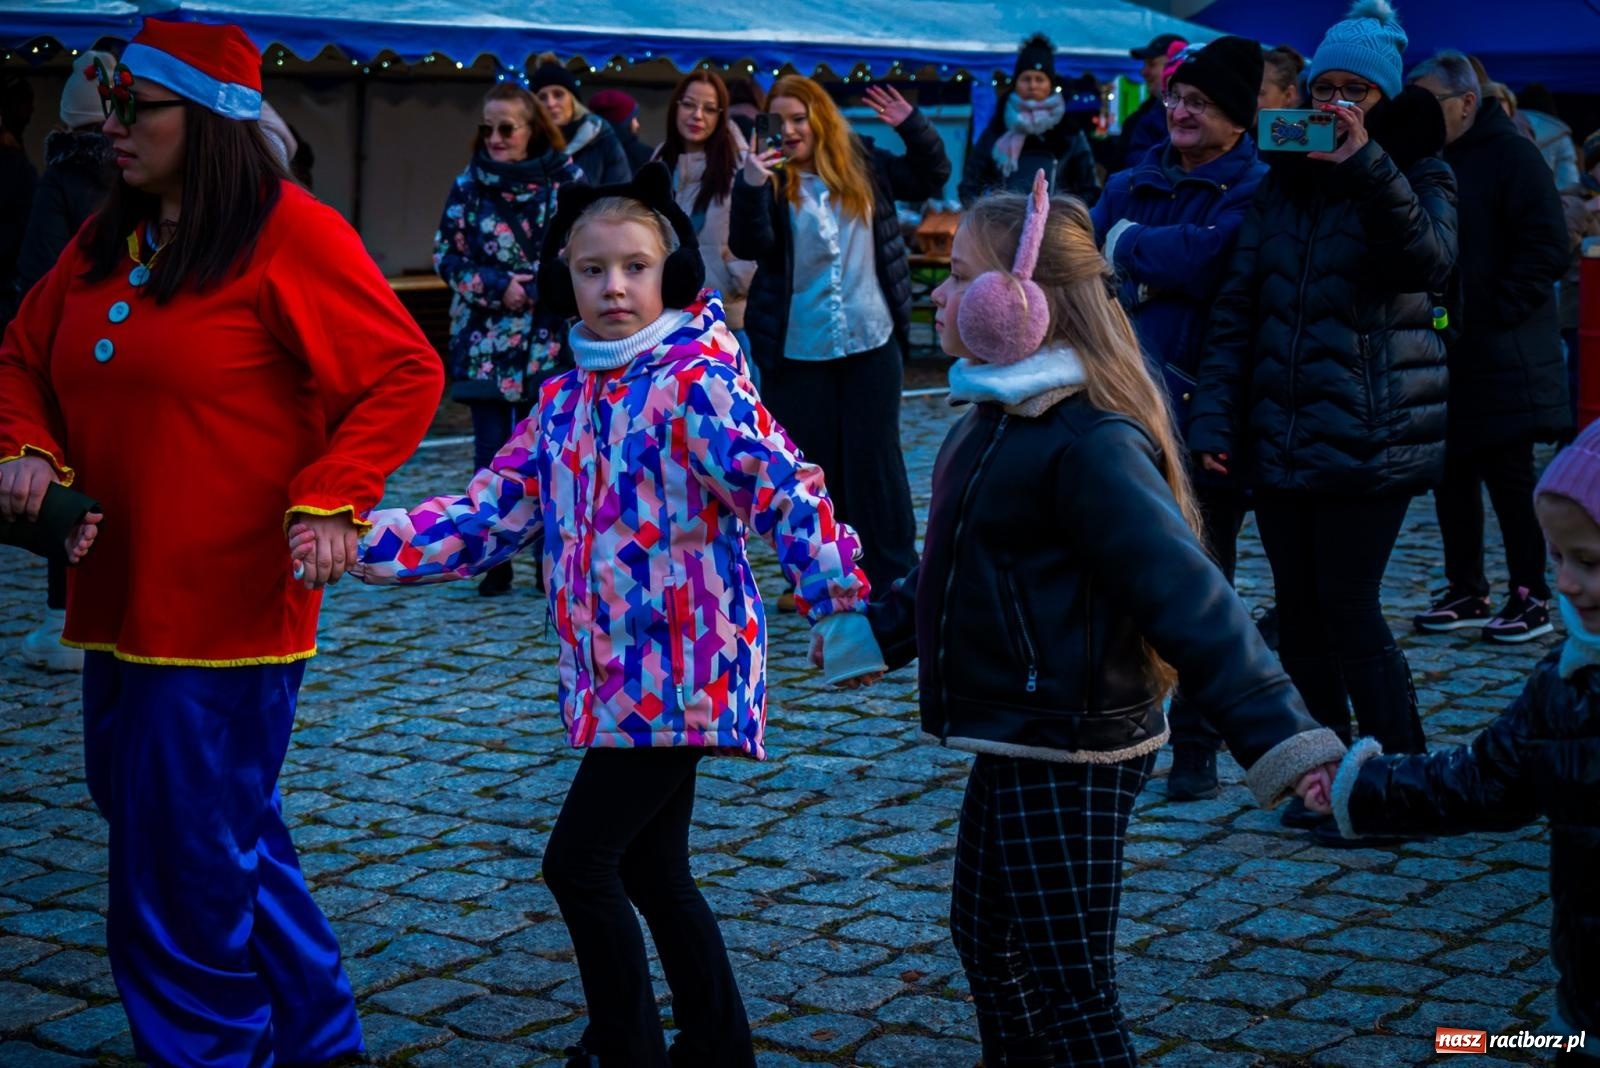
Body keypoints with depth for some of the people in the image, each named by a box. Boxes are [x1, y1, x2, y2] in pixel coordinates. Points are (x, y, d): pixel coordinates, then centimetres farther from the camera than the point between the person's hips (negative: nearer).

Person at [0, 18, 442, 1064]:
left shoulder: (287, 234, -11)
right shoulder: (107, 239, 10)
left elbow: (406, 373, -12)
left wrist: (327, 500, -20)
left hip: (228, 612, -8)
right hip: (120, 605, 8)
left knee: (184, 878, -1)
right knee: (233, 839, 19)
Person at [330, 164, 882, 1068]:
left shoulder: (697, 382, -14)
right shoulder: (565, 400, 9)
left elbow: (787, 495, -20)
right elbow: (493, 515, 7)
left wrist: (848, 610, -25)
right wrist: (369, 539, -4)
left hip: (681, 673, -8)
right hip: (614, 679, 8)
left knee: (582, 861, -4)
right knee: (650, 868, 16)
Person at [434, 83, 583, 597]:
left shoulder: (567, 181, 0)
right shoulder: (469, 184, 5)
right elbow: (446, 255, 4)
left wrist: (537, 289, -15)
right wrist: (496, 286, -10)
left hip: (548, 343, -1)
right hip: (484, 343, 1)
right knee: (491, 454, 2)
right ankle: (494, 560, 10)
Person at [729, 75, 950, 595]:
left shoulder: (864, 164, 2)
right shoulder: (767, 177, -5)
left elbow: (932, 178, 12)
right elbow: (749, 247, -17)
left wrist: (912, 125, -5)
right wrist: (750, 187, -34)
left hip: (870, 340, 1)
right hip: (795, 351, -1)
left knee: (875, 455, 8)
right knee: (805, 463, 7)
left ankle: (894, 572, 17)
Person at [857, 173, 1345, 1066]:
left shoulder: (1089, 446, -25)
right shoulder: (998, 415, 7)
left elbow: (1187, 599, -30)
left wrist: (1287, 740, -37)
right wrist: (879, 629, 37)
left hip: (1070, 758, -10)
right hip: (1014, 744, 10)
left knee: (1068, 994, -4)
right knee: (987, 937, 25)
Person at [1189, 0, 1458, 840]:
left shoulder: (1415, 178, 0)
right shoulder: (1283, 182, 12)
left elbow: (1431, 264, -21)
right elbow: (1237, 307, 10)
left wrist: (1366, 166, -29)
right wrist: (1214, 419, 2)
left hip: (1369, 440, -5)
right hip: (1280, 435, 5)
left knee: (1348, 612, -7)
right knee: (1299, 613, 9)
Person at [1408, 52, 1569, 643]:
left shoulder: (1510, 156, -7)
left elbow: (1546, 250, -13)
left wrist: (1495, 313, -17)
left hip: (1502, 359, -7)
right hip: (1442, 356, 7)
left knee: (1509, 479, -2)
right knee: (1451, 477, 10)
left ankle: (1531, 597, 8)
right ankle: (1466, 590, 21)